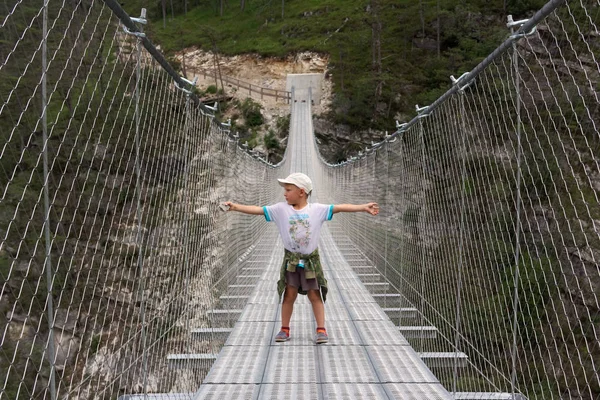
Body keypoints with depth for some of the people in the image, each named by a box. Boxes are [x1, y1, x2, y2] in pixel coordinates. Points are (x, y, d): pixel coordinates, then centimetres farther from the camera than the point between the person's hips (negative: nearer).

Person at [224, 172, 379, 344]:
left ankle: (321, 330, 9)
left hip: (311, 259, -1)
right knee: (289, 294, 5)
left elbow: (341, 207, -12)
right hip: (291, 259, 1)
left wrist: (364, 207, -19)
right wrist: (236, 207, -18)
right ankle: (284, 329, 15)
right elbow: (258, 210, -8)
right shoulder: (281, 209, -4)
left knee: (315, 295, 3)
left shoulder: (317, 209, -7)